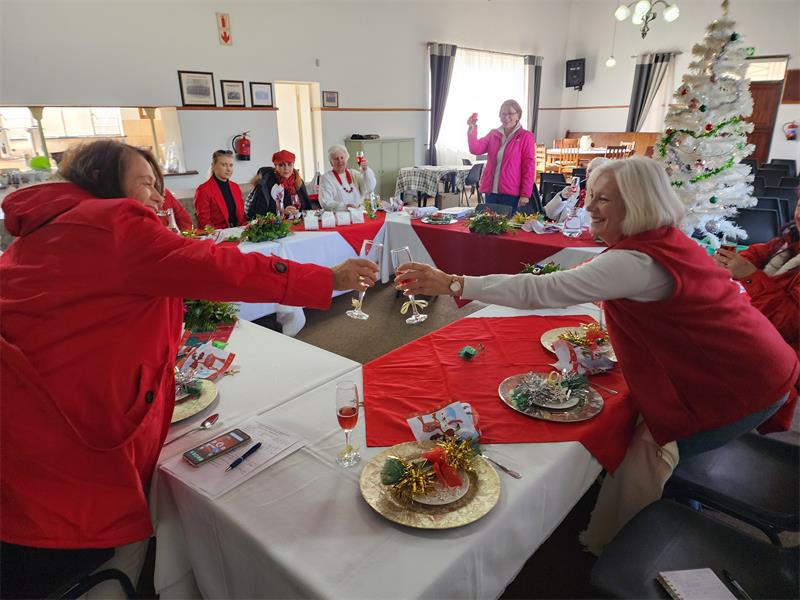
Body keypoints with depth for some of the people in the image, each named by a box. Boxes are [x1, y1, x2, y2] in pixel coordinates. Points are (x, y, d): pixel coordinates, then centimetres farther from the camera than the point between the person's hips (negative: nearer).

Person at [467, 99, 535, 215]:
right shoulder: (493, 134, 13)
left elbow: (529, 166, -5)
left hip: (511, 193, -4)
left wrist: (525, 194, -12)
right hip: (491, 191, 4)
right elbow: (476, 149, 2)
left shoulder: (525, 137, -1)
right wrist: (472, 129, -12)